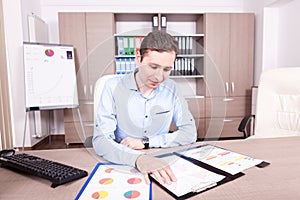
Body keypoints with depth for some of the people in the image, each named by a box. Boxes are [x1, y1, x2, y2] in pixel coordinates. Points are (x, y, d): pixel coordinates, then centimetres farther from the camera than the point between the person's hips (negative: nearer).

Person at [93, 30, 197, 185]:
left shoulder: (171, 89, -1)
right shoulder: (114, 87, -10)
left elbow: (190, 133, 0)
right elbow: (101, 141, -16)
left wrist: (145, 142, -10)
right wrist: (138, 158, -35)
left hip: (161, 165, 2)